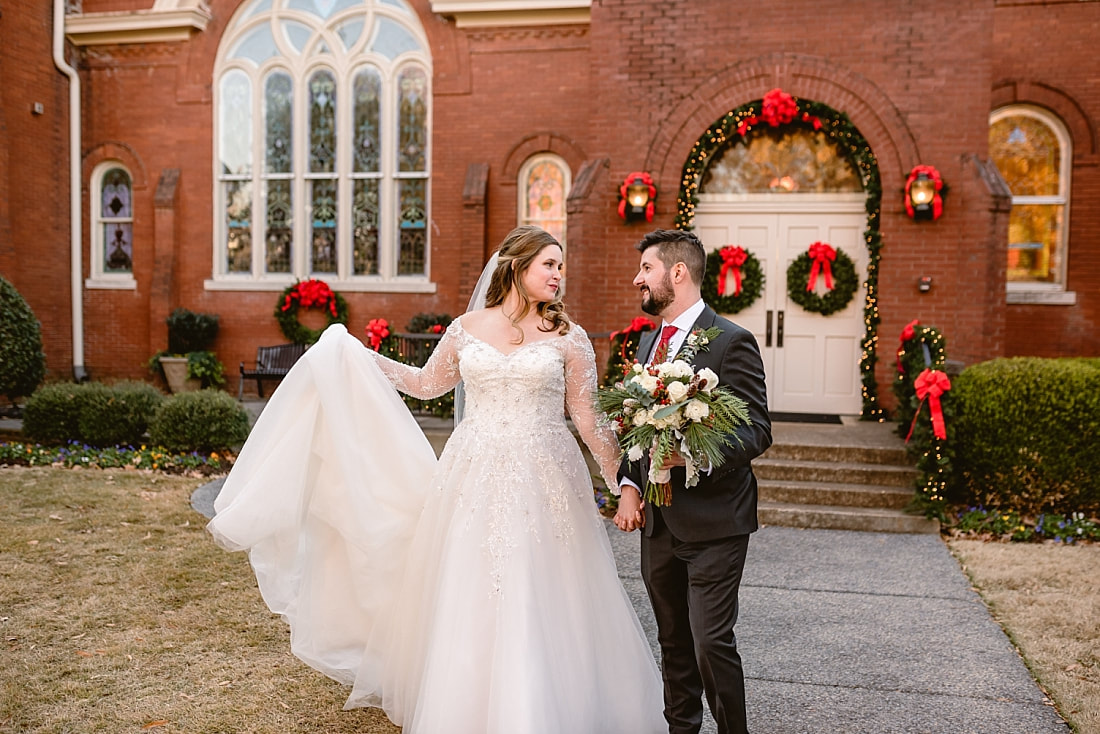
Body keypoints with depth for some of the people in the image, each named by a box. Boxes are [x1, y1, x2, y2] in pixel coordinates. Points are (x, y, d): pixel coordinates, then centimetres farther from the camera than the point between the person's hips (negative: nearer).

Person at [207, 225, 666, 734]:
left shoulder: (567, 337, 0)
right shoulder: (466, 330, 6)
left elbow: (586, 417, 2)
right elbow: (427, 383, 20)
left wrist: (624, 480, 0)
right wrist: (356, 356, 20)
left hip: (544, 480, -2)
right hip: (476, 477, 2)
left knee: (540, 605, 2)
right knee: (468, 598, 10)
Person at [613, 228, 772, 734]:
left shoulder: (731, 342, -11)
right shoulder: (648, 341, 12)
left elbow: (757, 432, -14)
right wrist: (629, 485, 5)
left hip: (712, 521, -7)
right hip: (658, 520, 7)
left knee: (711, 642, -4)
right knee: (673, 641, 17)